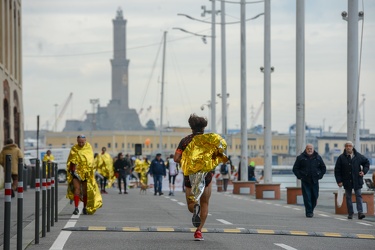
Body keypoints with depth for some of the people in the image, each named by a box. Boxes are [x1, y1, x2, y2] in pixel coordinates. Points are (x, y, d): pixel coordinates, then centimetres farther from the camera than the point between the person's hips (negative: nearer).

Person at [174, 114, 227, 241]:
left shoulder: (185, 141, 3)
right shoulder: (210, 139, 1)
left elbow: (176, 158, -6)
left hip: (189, 176, 0)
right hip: (206, 174, 0)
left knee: (190, 205, 12)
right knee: (205, 204, 15)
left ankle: (195, 206, -26)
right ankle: (198, 231, 3)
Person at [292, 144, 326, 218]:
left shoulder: (318, 157, 10)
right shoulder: (301, 158, 2)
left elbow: (323, 168, 20)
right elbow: (295, 168, 6)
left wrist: (320, 176, 7)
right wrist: (299, 176, -5)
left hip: (315, 181, 3)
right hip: (305, 181, -3)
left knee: (315, 196, 5)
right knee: (307, 197, -8)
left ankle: (311, 209, 24)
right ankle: (308, 212, -4)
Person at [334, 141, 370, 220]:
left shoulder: (358, 156, 2)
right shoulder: (341, 158, -1)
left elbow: (367, 162, 16)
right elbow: (337, 170, 0)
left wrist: (364, 171, 0)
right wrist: (339, 181, -6)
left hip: (357, 181, 0)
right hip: (347, 181, 0)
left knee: (358, 196, -5)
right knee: (348, 197, 5)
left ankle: (360, 212, -9)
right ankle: (350, 213, 11)